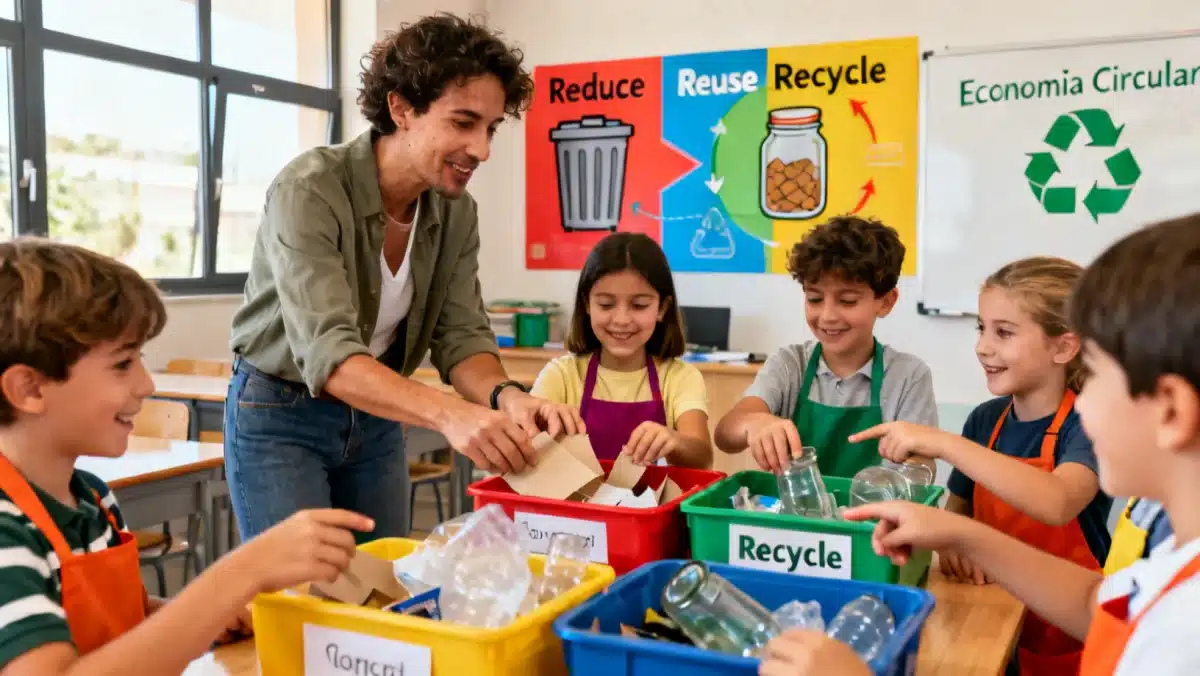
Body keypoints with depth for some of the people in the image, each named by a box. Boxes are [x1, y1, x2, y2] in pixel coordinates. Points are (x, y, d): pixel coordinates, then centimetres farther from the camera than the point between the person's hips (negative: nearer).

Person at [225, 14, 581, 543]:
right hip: (280, 417, -5)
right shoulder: (309, 190, -26)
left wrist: (508, 397, -32)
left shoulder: (456, 212, -8)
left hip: (376, 420, 6)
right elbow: (326, 352, -36)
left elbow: (461, 338, -9)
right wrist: (450, 414, -51)